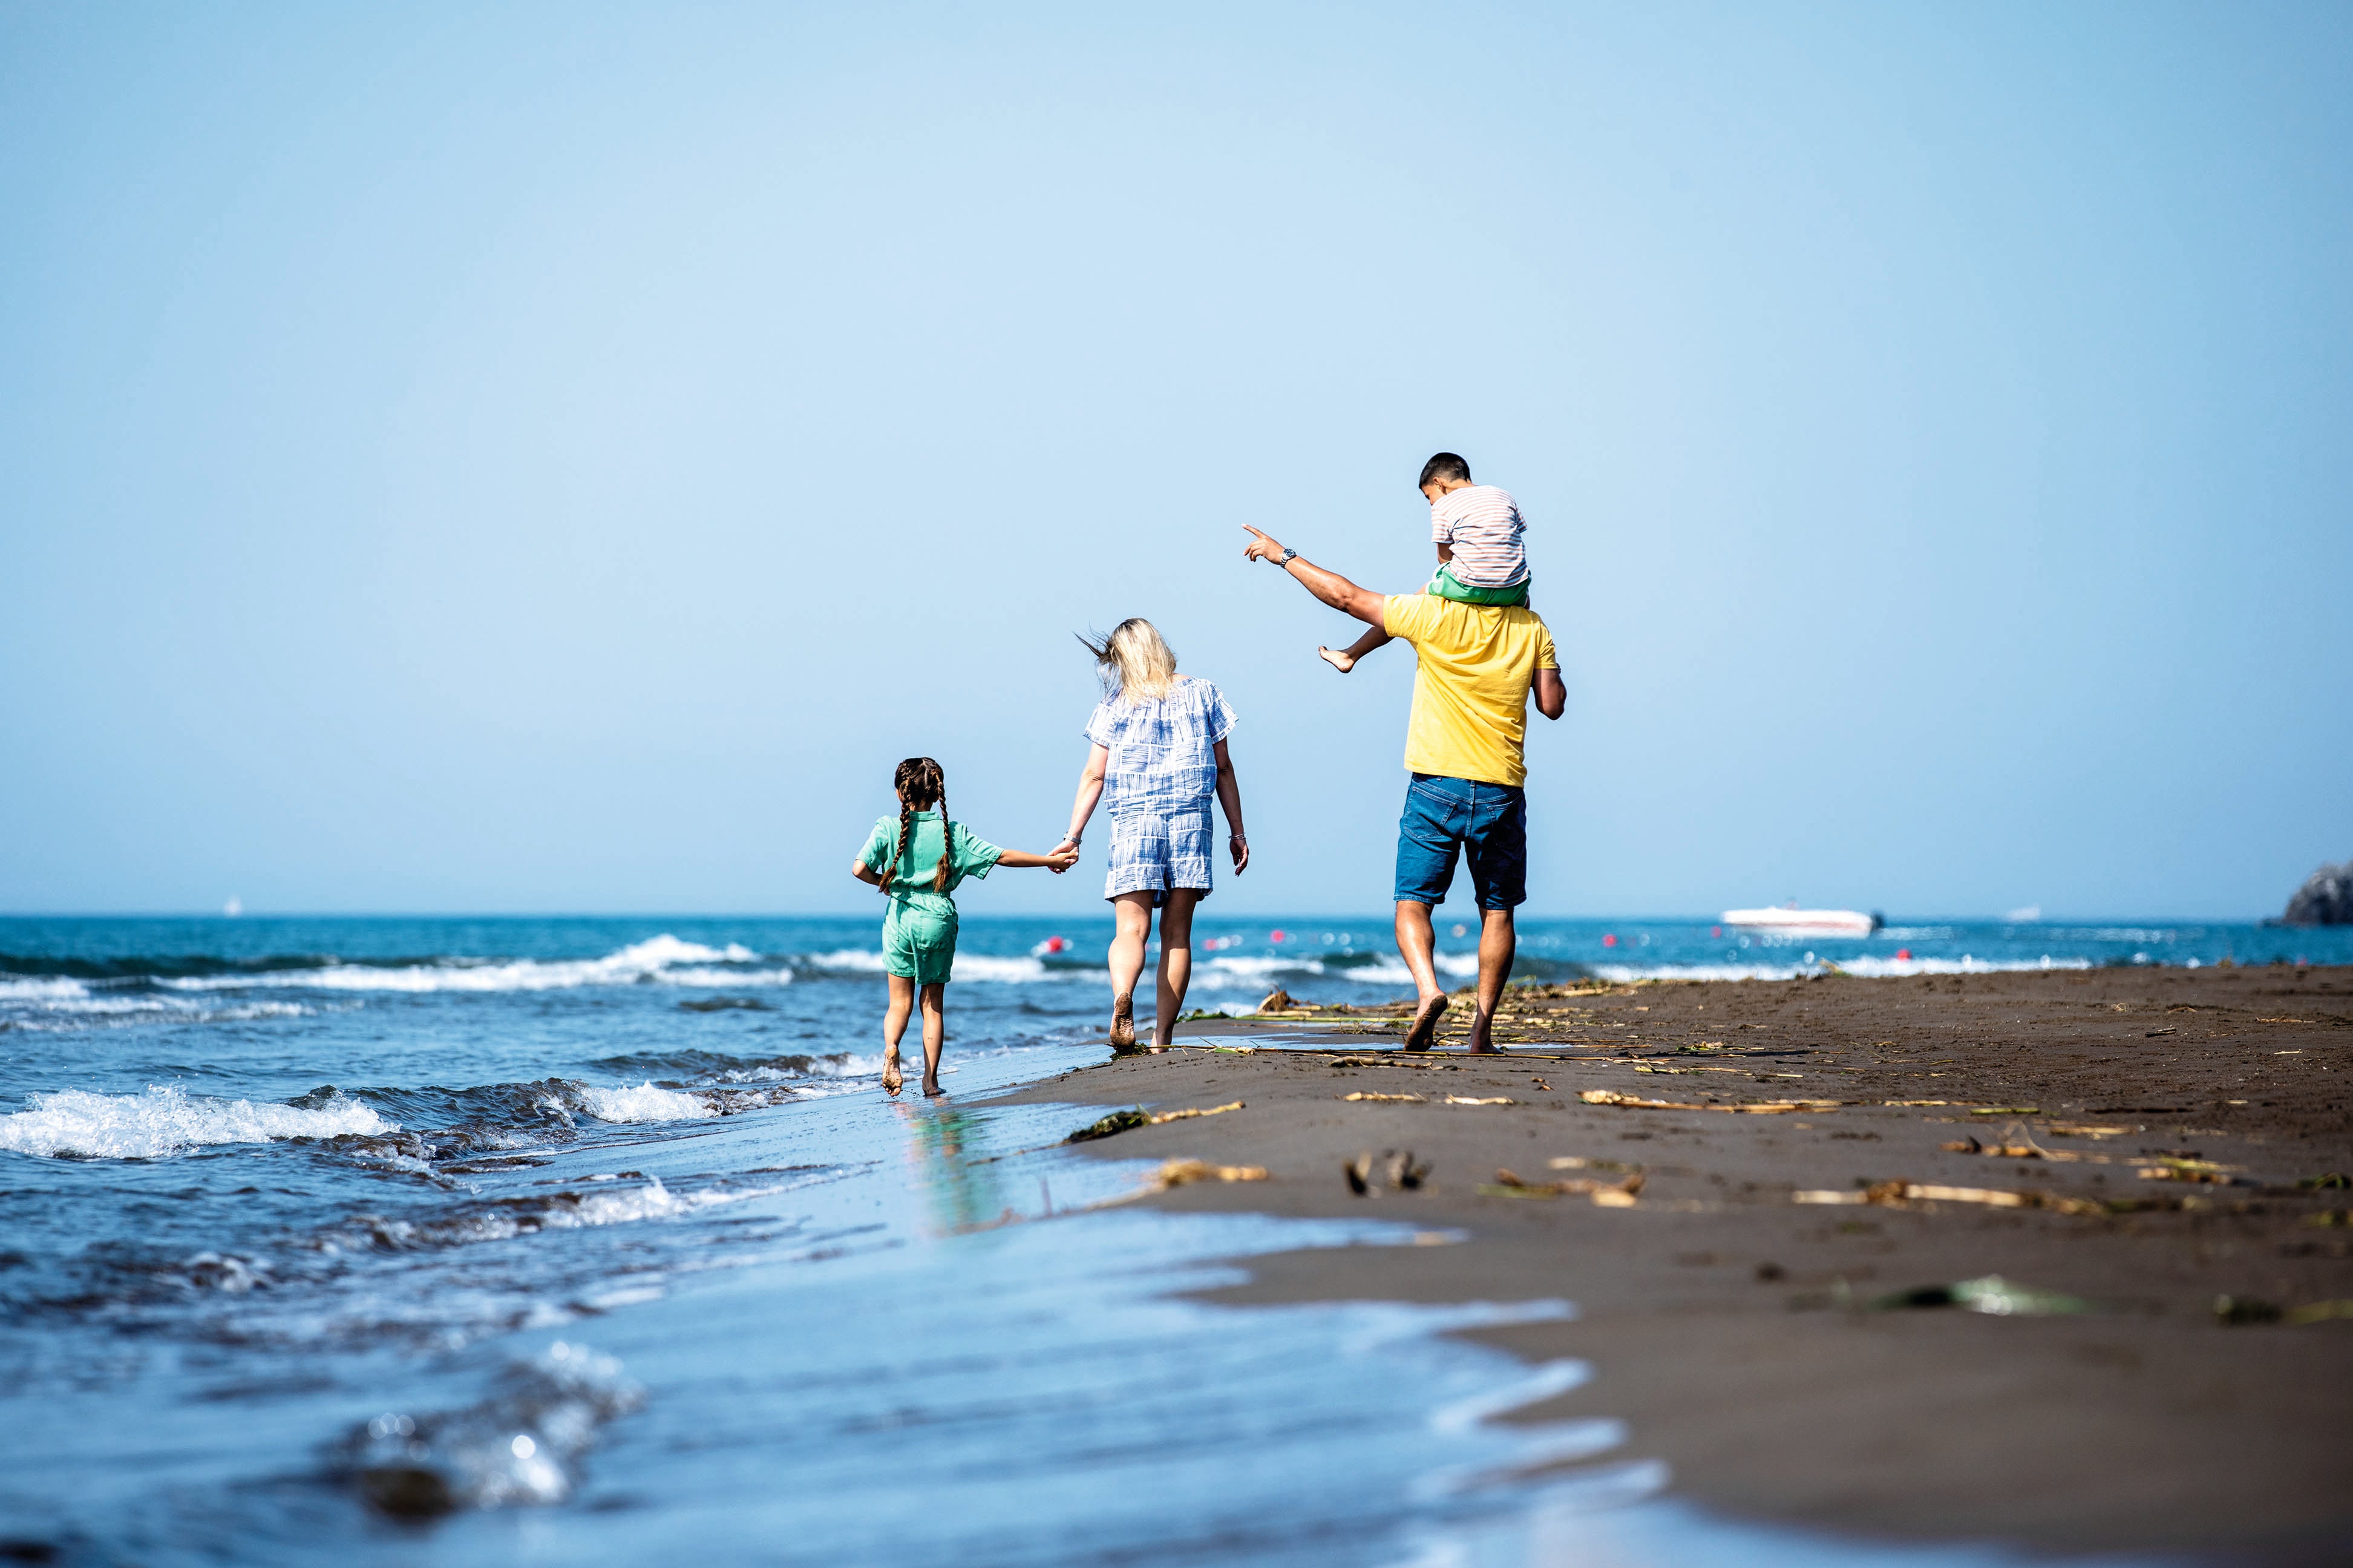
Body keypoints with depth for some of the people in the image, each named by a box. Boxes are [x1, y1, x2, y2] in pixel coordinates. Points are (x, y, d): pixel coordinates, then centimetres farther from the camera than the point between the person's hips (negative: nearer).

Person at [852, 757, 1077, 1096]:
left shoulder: (888, 829, -4)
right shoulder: (953, 833, 0)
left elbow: (859, 868, -14)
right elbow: (1002, 856, 1)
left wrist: (884, 883, 7)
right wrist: (1049, 860, 11)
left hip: (901, 918, -1)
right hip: (939, 919, 1)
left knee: (900, 1002, 7)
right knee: (934, 1003, 10)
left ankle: (890, 1048, -22)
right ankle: (931, 1079, 8)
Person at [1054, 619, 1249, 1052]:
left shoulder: (1115, 705, 5)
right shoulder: (1202, 695, 10)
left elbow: (1093, 776, 4)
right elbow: (1223, 768, 11)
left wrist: (1072, 837, 8)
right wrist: (1237, 832, 15)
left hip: (1133, 821, -1)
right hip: (1191, 819, 1)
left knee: (1132, 928, -5)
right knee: (1177, 932, 5)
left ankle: (1122, 996, -37)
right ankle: (1162, 1038, 1)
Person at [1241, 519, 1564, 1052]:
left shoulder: (1435, 616, -7)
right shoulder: (1532, 629, 0)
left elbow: (1347, 596, -3)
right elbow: (1552, 704, 1)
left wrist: (1284, 556, 8)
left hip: (1436, 786, -2)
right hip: (1501, 791, 2)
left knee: (1413, 903, 4)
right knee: (1497, 911, 11)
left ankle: (1427, 989, -21)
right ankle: (1484, 1023, 5)